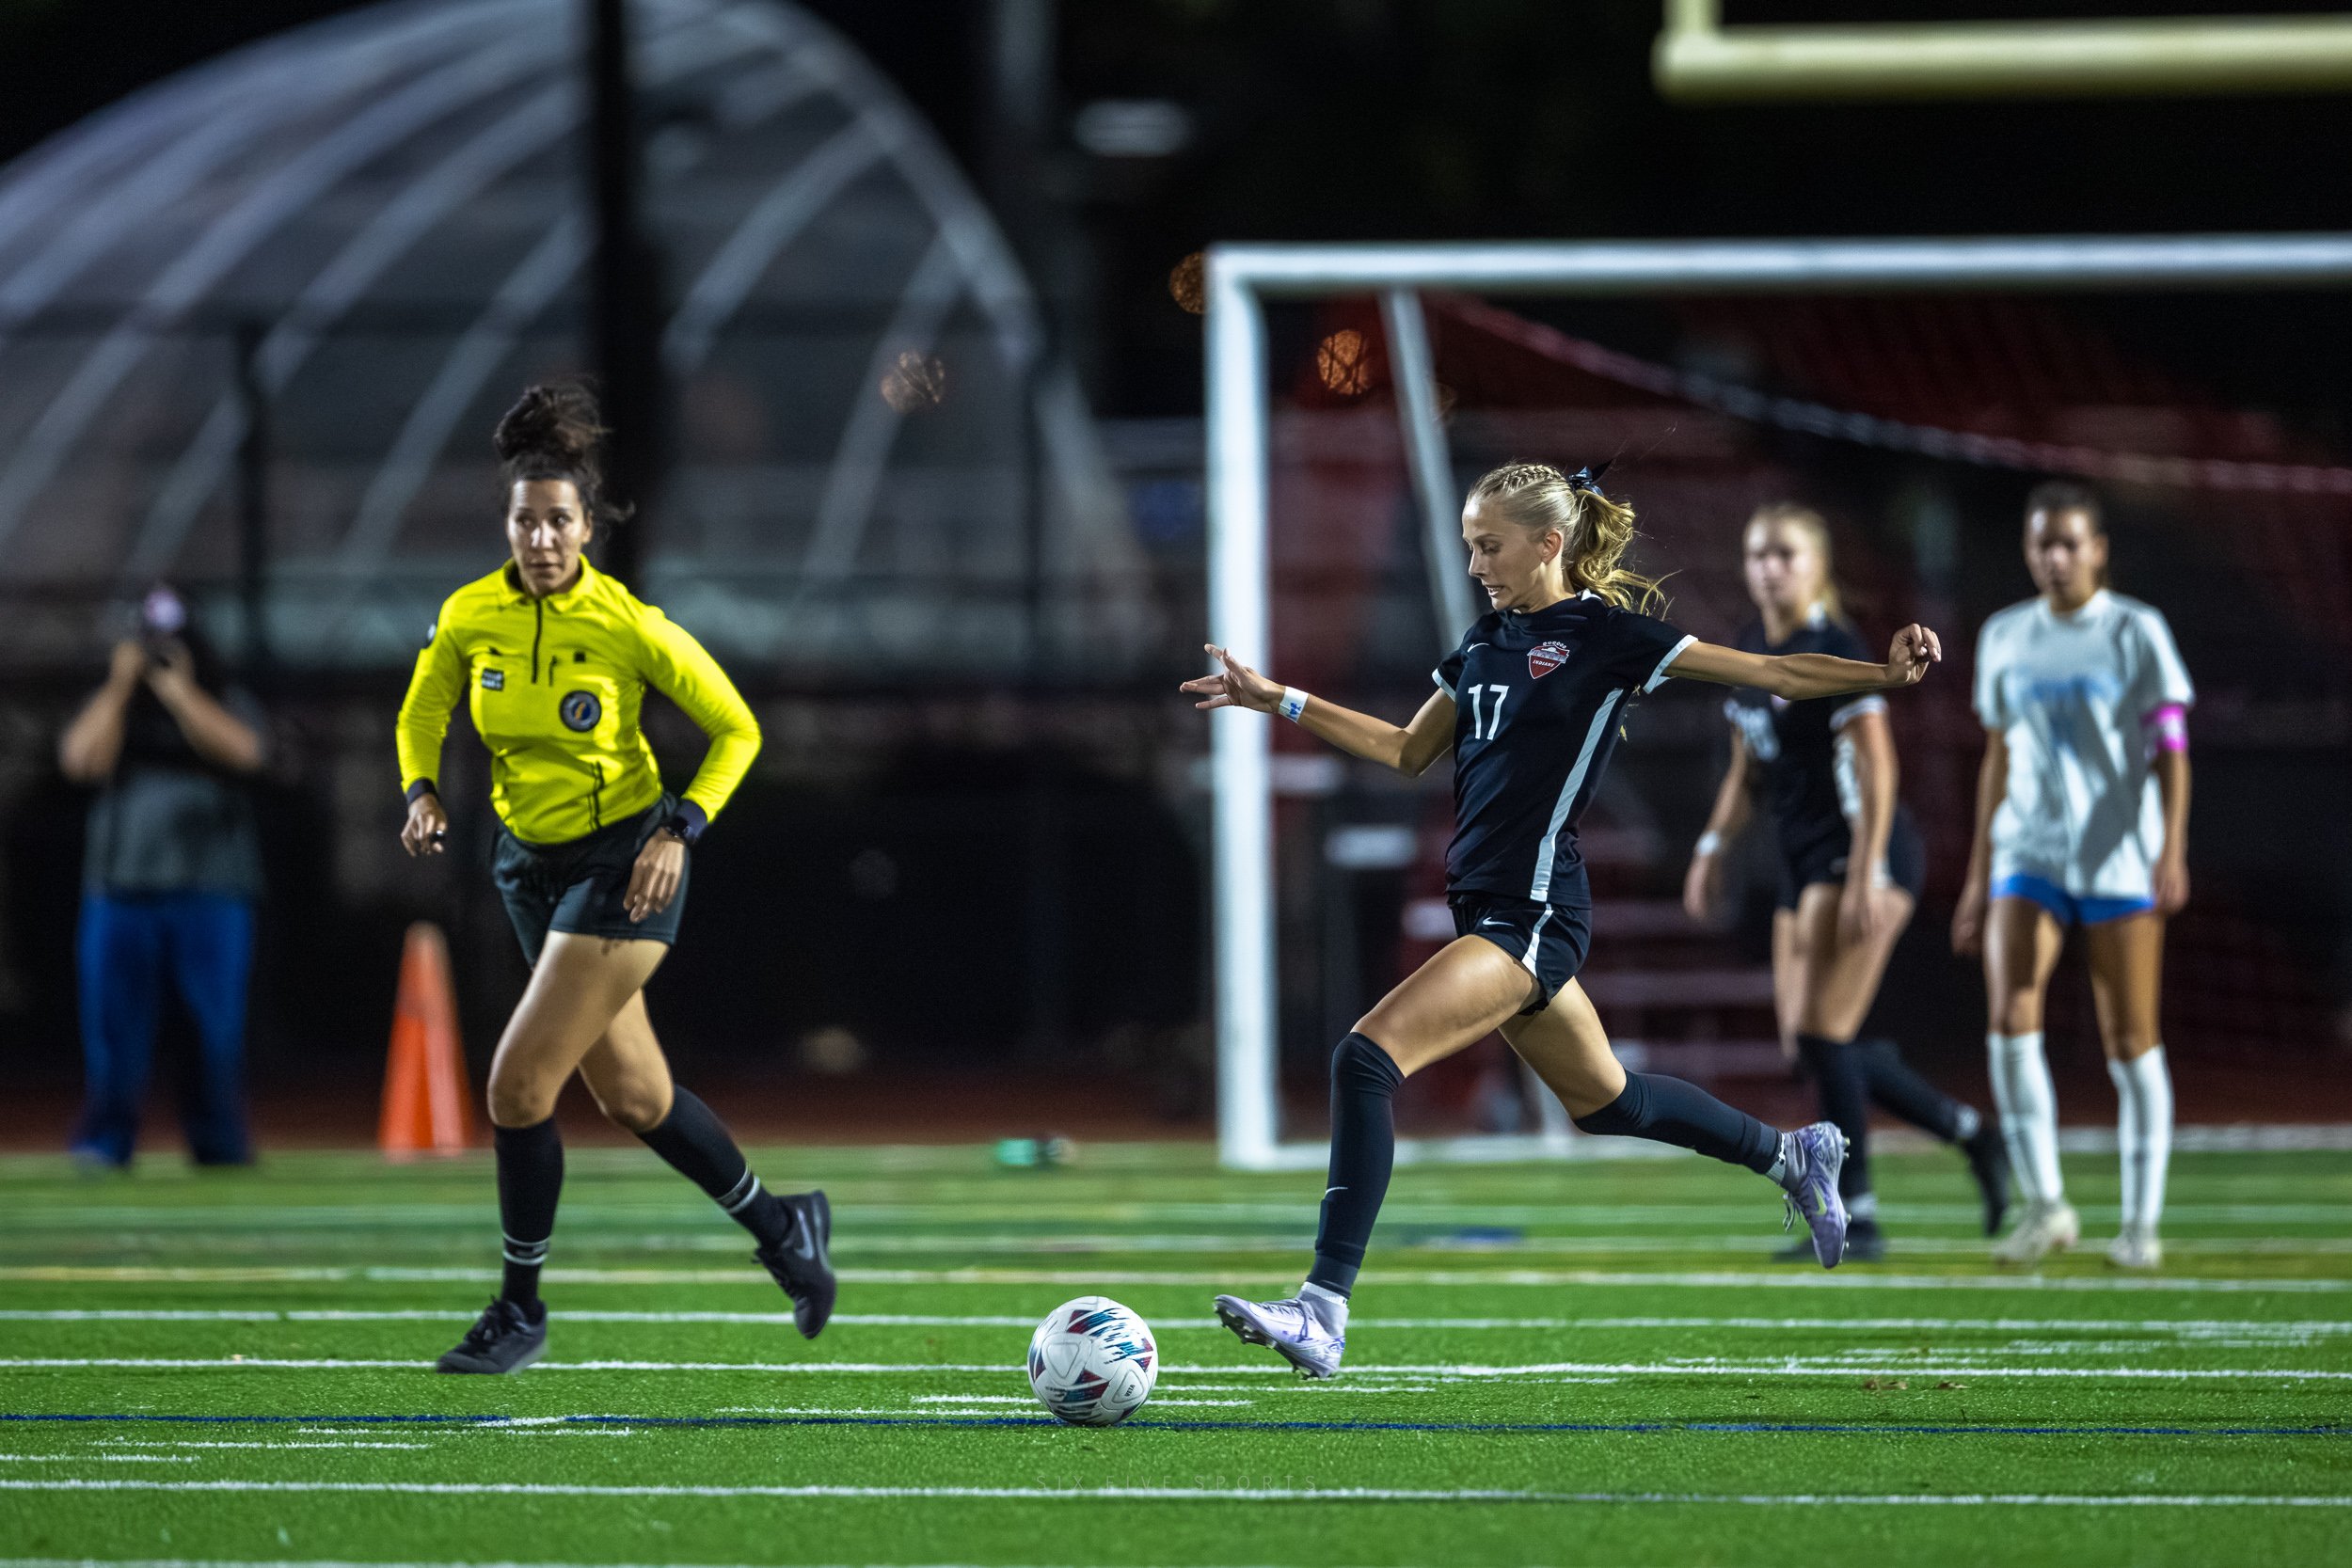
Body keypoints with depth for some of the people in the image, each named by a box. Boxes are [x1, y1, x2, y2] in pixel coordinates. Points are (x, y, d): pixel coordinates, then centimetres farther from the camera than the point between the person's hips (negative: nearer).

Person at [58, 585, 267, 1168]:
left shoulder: (228, 705, 11)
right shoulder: (109, 706, 14)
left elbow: (242, 752, -10)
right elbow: (81, 761, -4)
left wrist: (180, 694, -11)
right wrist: (120, 688, -6)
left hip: (212, 893, -1)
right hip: (121, 887, 1)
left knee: (218, 1021, -3)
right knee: (115, 1016, -5)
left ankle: (219, 1142, 6)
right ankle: (104, 1138, -2)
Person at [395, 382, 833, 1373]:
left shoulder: (629, 626, -17)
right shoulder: (470, 616, -6)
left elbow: (736, 730, -7)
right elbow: (423, 714, 11)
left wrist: (681, 829, -16)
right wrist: (422, 790, -9)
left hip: (625, 866, -6)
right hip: (532, 866, 6)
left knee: (519, 1084, -13)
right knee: (630, 1095, 12)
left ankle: (521, 1310, 1)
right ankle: (778, 1225, 35)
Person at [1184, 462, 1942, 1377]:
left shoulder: (1604, 635, -8)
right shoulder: (1487, 639, 14)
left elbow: (1772, 673, -7)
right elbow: (1408, 751, 25)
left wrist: (1884, 675, -20)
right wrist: (1276, 702, 20)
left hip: (1534, 914, -9)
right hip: (1492, 912, 9)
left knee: (1368, 1059, -22)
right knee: (1602, 1101, 22)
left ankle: (1324, 1311, -25)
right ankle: (1792, 1156, 43)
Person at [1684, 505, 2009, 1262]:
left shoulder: (1834, 651, -13)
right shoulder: (1750, 653, 12)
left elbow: (1876, 768, -17)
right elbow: (1748, 768, 24)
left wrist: (1866, 876, -22)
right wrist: (1712, 849, 16)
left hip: (1866, 853, -9)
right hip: (1803, 860, 9)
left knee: (1820, 1034, -13)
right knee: (1807, 1043, 6)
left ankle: (1857, 1218, -6)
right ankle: (1970, 1131, 19)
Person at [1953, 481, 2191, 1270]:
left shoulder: (2137, 633, -1)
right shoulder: (2004, 638, 10)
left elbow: (2171, 750, -4)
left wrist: (2173, 849, -18)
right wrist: (1978, 878, 16)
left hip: (2120, 858, -3)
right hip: (2027, 855, 3)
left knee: (2130, 1040, -1)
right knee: (2009, 1016, -16)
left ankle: (2142, 1220, 9)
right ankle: (2045, 1205, -8)